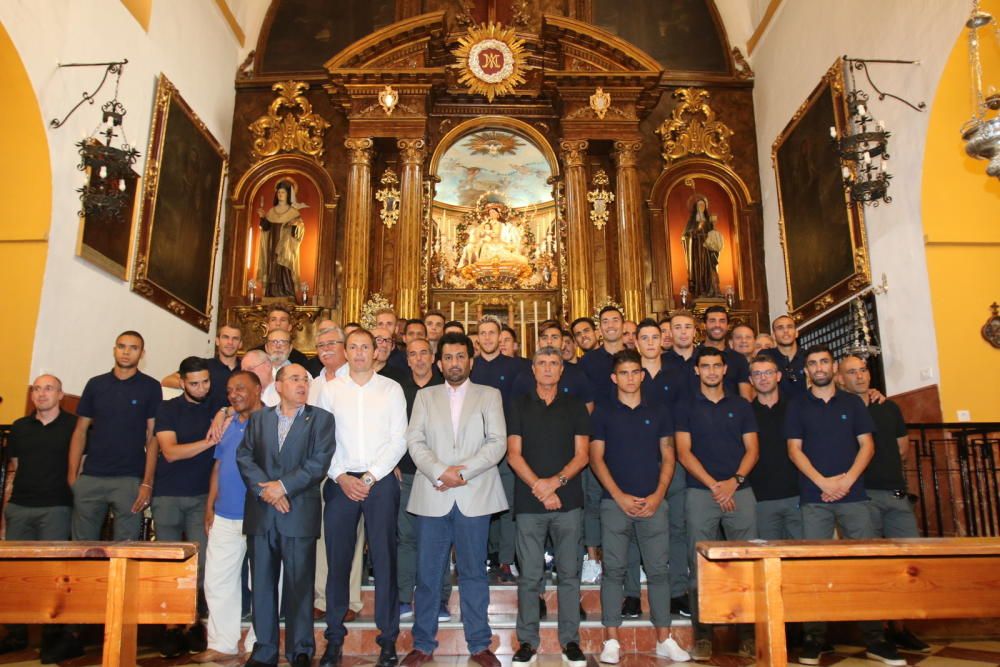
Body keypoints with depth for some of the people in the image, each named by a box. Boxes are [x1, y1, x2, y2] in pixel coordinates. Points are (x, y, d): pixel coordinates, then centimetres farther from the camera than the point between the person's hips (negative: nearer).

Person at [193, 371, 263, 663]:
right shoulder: (227, 422, 13)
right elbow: (218, 465, 16)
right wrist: (210, 506, 13)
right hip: (225, 516, 7)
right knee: (217, 581, 10)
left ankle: (259, 646, 16)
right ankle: (222, 644, 23)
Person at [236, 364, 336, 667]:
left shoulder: (321, 419, 4)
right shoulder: (258, 418, 14)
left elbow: (319, 462, -6)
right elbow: (244, 456, 3)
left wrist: (283, 486, -12)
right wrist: (265, 489, -11)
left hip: (300, 513, -3)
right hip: (260, 513, 3)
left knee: (300, 584, 1)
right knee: (262, 583, 8)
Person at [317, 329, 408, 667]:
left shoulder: (392, 389, 4)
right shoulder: (330, 390, 8)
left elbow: (398, 440, 0)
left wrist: (370, 477, -8)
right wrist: (342, 477, -6)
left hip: (381, 481, -1)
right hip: (340, 482, 1)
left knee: (384, 559, 0)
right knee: (337, 560, 4)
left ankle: (388, 638, 10)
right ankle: (335, 637, 16)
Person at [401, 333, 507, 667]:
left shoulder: (489, 395, 9)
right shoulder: (425, 397, 12)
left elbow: (498, 442, -2)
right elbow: (414, 441, 2)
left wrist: (464, 470, -12)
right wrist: (440, 472, -13)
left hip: (475, 496, -1)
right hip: (432, 496, 1)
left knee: (474, 573, 7)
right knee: (427, 573, 6)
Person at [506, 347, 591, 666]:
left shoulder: (575, 406, 9)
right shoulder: (519, 405, 7)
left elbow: (581, 455, 3)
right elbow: (514, 454, 1)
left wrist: (556, 481, -12)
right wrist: (540, 489, -10)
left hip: (568, 500, 1)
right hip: (528, 502, 0)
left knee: (569, 573, 5)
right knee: (529, 575, 4)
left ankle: (570, 640, 16)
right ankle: (528, 640, 15)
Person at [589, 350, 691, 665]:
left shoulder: (659, 413, 10)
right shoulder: (603, 412, 4)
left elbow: (668, 457, 9)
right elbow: (596, 458, 0)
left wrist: (658, 495, -4)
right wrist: (620, 496, -9)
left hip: (653, 502, 2)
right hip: (615, 501, -2)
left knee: (659, 570, 4)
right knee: (614, 570, 1)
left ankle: (664, 639, 14)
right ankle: (611, 641, 8)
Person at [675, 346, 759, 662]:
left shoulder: (741, 406, 13)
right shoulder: (687, 408, 7)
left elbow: (752, 449, 7)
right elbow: (684, 453, 0)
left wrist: (734, 481, -9)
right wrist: (713, 485, -9)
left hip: (740, 492, 2)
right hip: (701, 493, -1)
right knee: (701, 568, 0)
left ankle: (749, 633, 11)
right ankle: (702, 635, 9)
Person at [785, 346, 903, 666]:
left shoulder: (853, 403, 12)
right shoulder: (798, 406, 7)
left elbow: (867, 445, 6)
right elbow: (794, 450, 0)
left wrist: (848, 479, -9)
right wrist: (823, 482, -12)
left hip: (854, 495, 2)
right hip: (814, 498, -1)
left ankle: (874, 639, 9)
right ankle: (814, 638, 7)